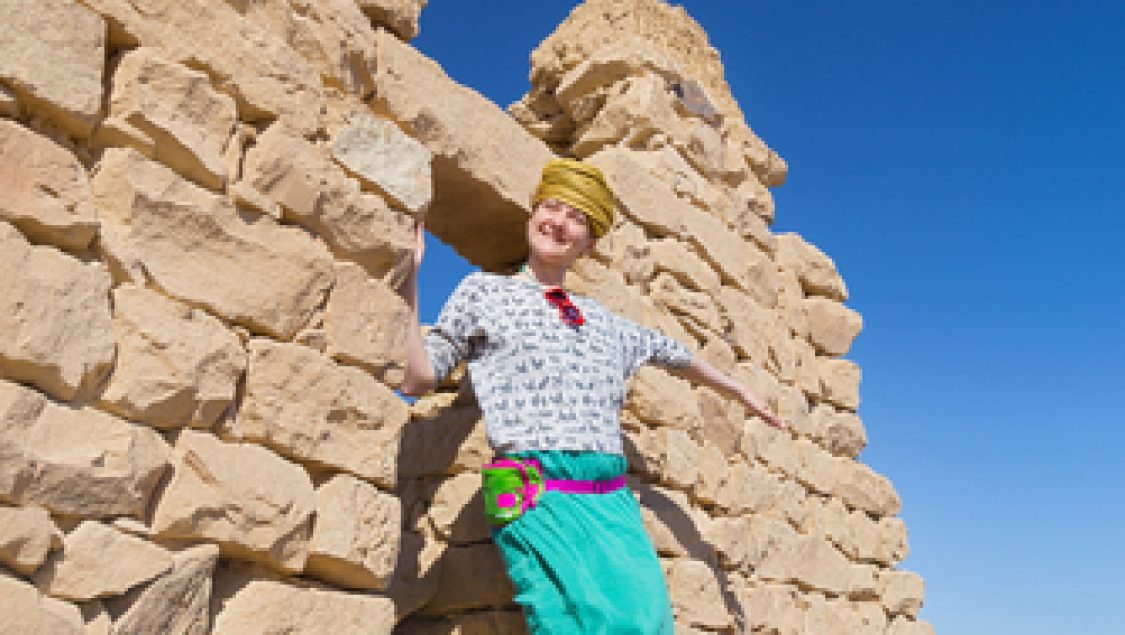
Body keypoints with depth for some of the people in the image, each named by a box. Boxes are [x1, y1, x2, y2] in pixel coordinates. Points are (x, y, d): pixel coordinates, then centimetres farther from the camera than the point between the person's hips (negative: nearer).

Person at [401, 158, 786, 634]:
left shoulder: (604, 321, 23)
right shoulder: (484, 290, 12)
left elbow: (672, 354, 38)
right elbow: (417, 378, 4)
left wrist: (741, 393, 49)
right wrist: (408, 276, -3)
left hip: (613, 502, 5)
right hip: (541, 497, -5)